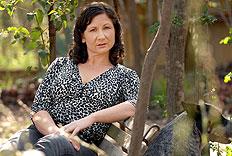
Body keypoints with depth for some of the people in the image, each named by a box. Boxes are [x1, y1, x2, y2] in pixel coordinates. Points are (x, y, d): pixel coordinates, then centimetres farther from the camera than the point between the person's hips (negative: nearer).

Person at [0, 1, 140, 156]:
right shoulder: (60, 65, 22)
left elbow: (137, 105, -6)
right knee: (18, 142, -37)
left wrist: (91, 118, -17)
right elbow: (39, 109, 12)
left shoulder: (125, 76, 16)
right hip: (43, 133, 3)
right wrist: (56, 132, -11)